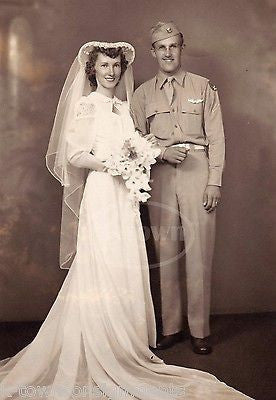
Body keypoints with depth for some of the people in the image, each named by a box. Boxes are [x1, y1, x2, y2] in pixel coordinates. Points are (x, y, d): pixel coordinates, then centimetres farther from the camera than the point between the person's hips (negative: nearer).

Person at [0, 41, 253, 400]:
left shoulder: (123, 108, 18)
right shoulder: (86, 105, -1)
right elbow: (75, 154, -8)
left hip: (125, 194, 7)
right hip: (100, 194, -6)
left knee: (127, 268, 7)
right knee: (102, 269, -5)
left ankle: (125, 341, 18)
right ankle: (102, 353, 6)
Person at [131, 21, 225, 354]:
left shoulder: (204, 87, 9)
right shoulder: (143, 93, 13)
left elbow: (216, 137, 4)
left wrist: (215, 181, -4)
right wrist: (161, 152, -8)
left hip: (197, 170, -1)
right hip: (160, 174, 2)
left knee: (198, 250, -3)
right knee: (165, 249, 2)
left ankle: (200, 330, 9)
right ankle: (171, 326, 14)